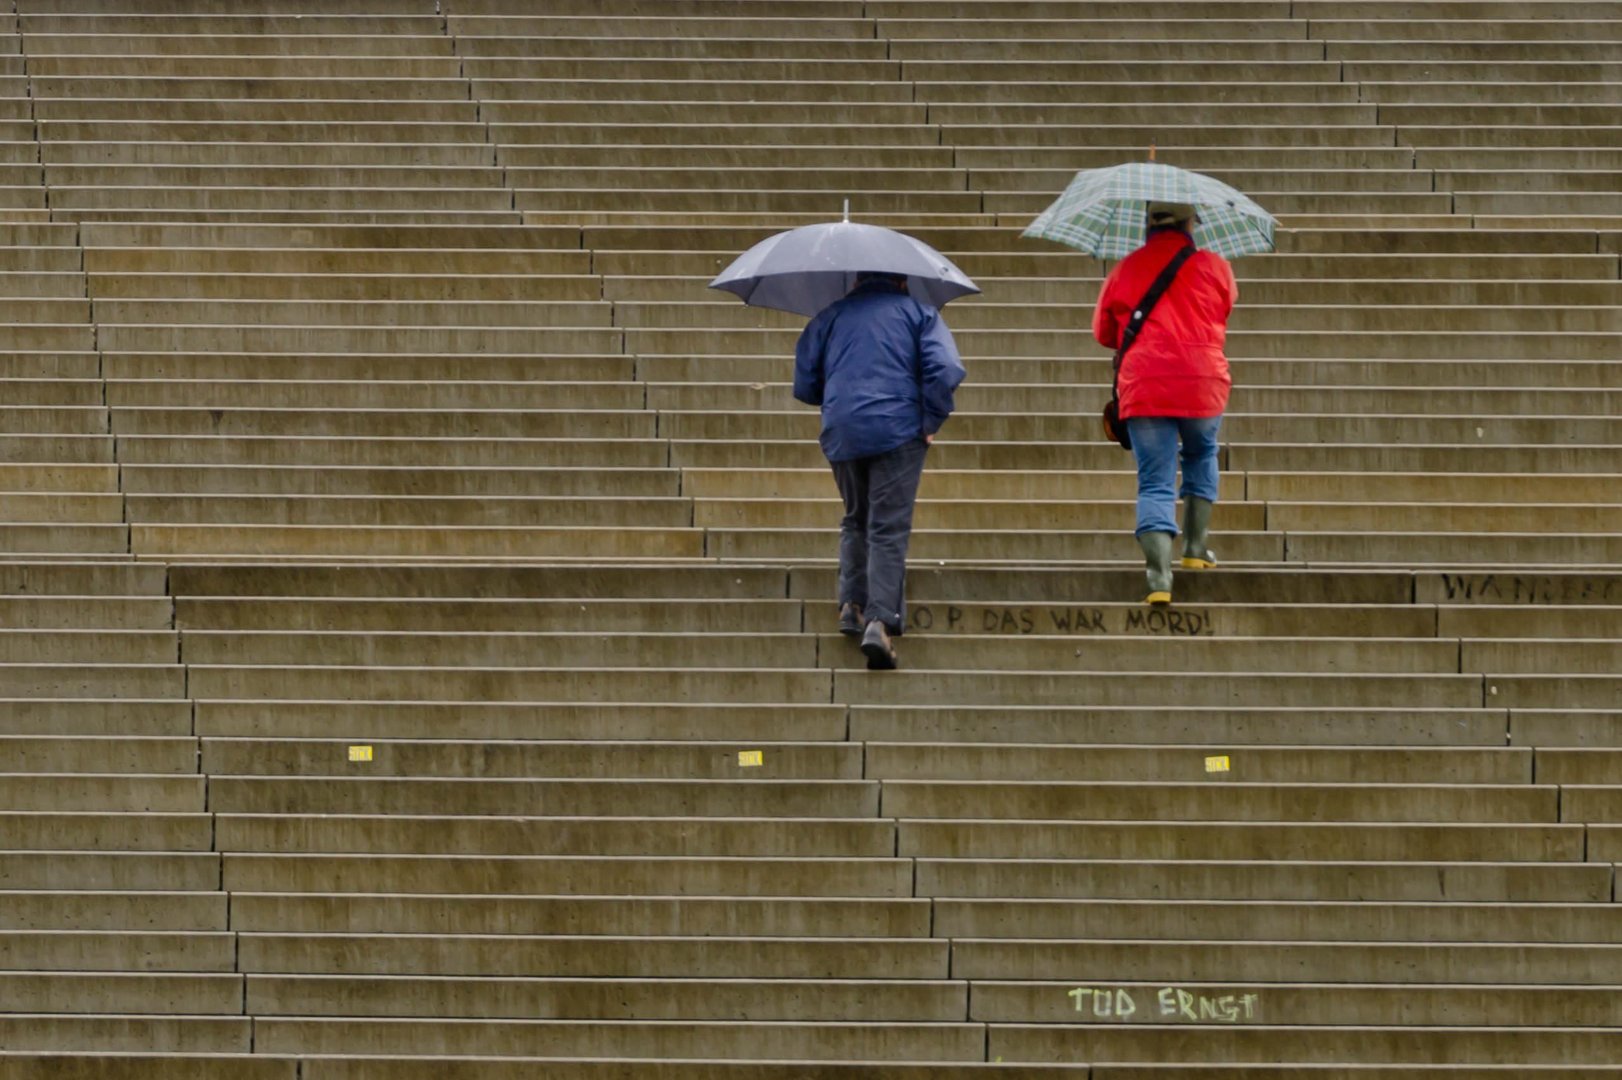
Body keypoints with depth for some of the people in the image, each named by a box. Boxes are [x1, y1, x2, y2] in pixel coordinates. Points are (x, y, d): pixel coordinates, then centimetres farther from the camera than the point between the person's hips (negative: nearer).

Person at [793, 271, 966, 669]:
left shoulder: (830, 316, 14)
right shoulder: (918, 312, 8)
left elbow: (804, 384, 13)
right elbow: (945, 369, -7)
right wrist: (932, 422, 2)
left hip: (841, 433, 2)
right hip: (898, 432, -2)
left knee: (856, 521, 22)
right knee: (889, 529, -4)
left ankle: (852, 603, 9)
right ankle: (880, 619, -19)